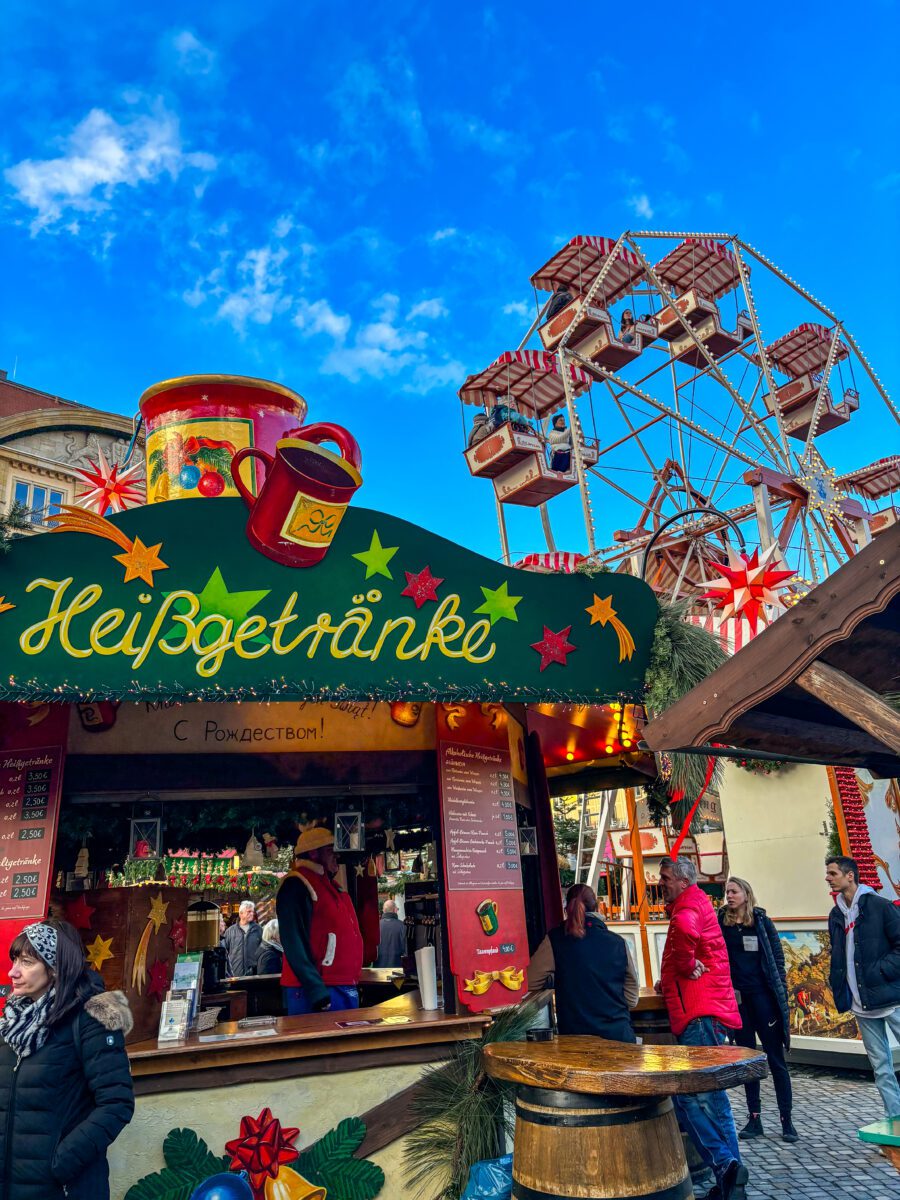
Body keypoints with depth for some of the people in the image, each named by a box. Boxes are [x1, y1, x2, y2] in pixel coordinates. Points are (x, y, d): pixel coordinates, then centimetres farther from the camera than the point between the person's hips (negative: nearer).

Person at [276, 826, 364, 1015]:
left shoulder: (332, 886, 19)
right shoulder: (296, 885, -10)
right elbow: (294, 942, -19)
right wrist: (315, 988, -24)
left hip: (347, 989, 9)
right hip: (319, 992, -9)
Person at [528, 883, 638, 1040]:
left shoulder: (555, 940, -6)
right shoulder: (619, 943, 1)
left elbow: (530, 984, -2)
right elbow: (632, 999, 9)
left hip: (574, 1034, -2)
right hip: (618, 1035, 2)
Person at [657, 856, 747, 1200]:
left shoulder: (689, 904, -11)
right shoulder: (696, 904, 21)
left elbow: (685, 929, -36)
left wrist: (687, 966, -20)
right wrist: (670, 980, 18)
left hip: (700, 1015, -11)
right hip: (702, 1013, 11)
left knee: (687, 1094, -10)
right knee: (711, 1096, 14)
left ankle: (724, 1165, -9)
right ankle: (730, 1172, 18)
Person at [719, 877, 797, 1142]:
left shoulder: (761, 921, -1)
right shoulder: (721, 921, 3)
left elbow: (777, 957, 1)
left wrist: (781, 995, -3)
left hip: (762, 996, -2)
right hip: (737, 998, 2)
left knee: (776, 1059, 3)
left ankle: (786, 1120, 12)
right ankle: (754, 1119, 19)